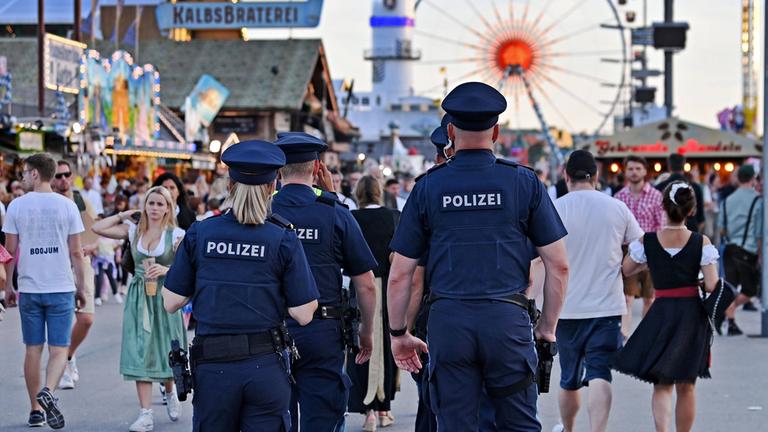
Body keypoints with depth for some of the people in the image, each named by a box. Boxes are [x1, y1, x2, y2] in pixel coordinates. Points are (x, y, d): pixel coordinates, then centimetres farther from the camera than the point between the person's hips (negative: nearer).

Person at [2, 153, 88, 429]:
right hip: (61, 288, -1)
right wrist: (81, 287, 8)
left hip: (29, 289, 1)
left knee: (33, 349, 9)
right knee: (59, 349, 2)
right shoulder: (66, 206, -2)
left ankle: (36, 410, 13)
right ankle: (48, 392, -23)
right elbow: (76, 253, -1)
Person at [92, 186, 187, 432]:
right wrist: (124, 215, 4)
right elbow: (98, 228, -1)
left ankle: (170, 392, 37)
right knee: (140, 354, -4)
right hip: (139, 297, 2)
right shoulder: (134, 231, 5)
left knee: (166, 352, 4)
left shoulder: (177, 235, -1)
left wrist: (165, 269, -18)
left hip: (165, 297, -2)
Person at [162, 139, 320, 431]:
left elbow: (171, 303, 2)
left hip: (213, 366, 1)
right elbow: (303, 314, -6)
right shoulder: (283, 239, -5)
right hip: (267, 365, -1)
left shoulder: (199, 234, -1)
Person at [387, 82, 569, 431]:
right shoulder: (523, 182, 3)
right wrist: (548, 325, 13)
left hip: (448, 320, 1)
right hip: (508, 318, -1)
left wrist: (398, 333, 15)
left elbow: (400, 274, 5)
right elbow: (558, 265, 2)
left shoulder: (428, 187, 4)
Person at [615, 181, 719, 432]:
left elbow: (626, 270, 9)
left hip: (661, 314, 0)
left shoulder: (647, 242, -6)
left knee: (661, 384, 9)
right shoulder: (701, 242, -8)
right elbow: (712, 286, -12)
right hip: (692, 315, 0)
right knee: (686, 386, 14)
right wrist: (697, 282, 10)